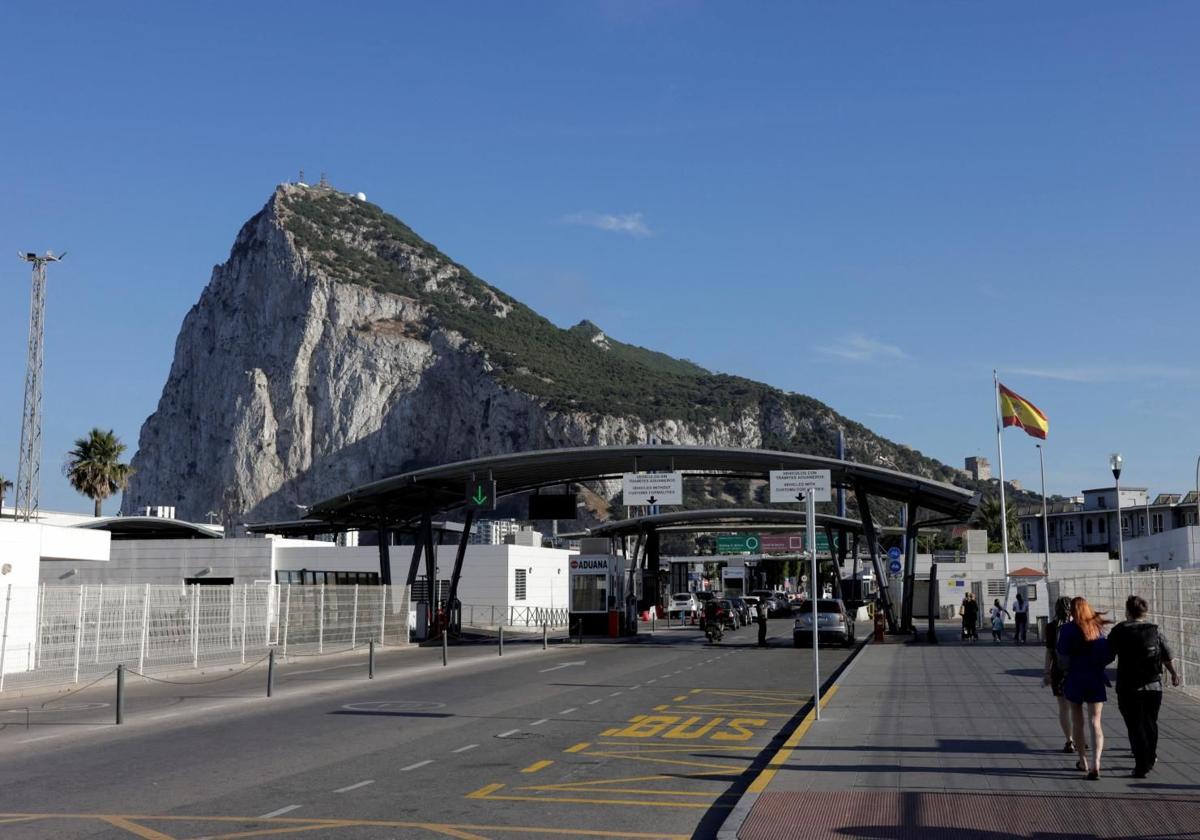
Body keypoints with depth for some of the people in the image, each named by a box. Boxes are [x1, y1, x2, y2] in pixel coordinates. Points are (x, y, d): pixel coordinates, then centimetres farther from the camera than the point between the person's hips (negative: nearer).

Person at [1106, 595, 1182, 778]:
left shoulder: (1119, 631, -6)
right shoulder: (1154, 630, 3)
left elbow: (1108, 657, -5)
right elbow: (1167, 656, 5)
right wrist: (1173, 674, 20)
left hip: (1129, 688, -3)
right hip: (1154, 686, 4)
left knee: (1135, 726, 0)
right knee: (1151, 723, 19)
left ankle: (1141, 766, -5)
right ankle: (1150, 758, 31)